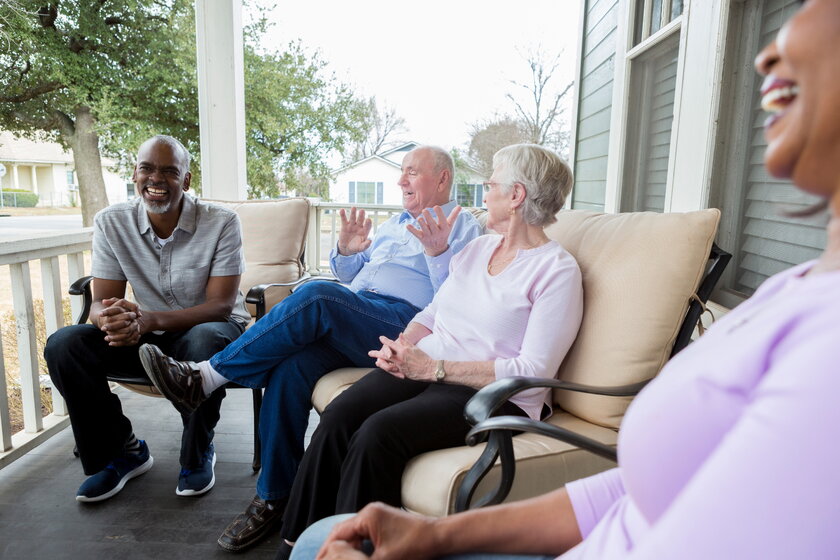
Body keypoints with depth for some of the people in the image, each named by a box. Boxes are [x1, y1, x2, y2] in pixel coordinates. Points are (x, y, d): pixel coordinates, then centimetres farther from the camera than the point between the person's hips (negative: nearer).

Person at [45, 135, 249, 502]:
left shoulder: (221, 222, -16)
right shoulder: (111, 223, -5)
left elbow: (220, 305, -21)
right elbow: (101, 302, -6)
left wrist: (149, 319, -37)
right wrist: (110, 317, -33)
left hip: (209, 328, -3)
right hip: (148, 336, 4)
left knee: (204, 341, -38)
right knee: (63, 345, -18)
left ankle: (198, 454, -11)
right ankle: (123, 451, 1)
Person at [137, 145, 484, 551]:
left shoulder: (463, 227, 9)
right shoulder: (395, 223, 31)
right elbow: (347, 276, 29)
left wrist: (438, 254, -22)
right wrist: (345, 250, 7)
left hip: (405, 322, -6)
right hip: (349, 325, 6)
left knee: (315, 297, -30)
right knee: (289, 368, -22)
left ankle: (206, 377, -17)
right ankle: (273, 498, -8)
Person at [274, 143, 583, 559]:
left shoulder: (557, 270, -6)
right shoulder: (477, 247, 17)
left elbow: (533, 372, -15)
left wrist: (435, 368, -18)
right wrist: (402, 345, -3)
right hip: (423, 367, 6)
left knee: (378, 432, -30)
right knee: (338, 416, -19)